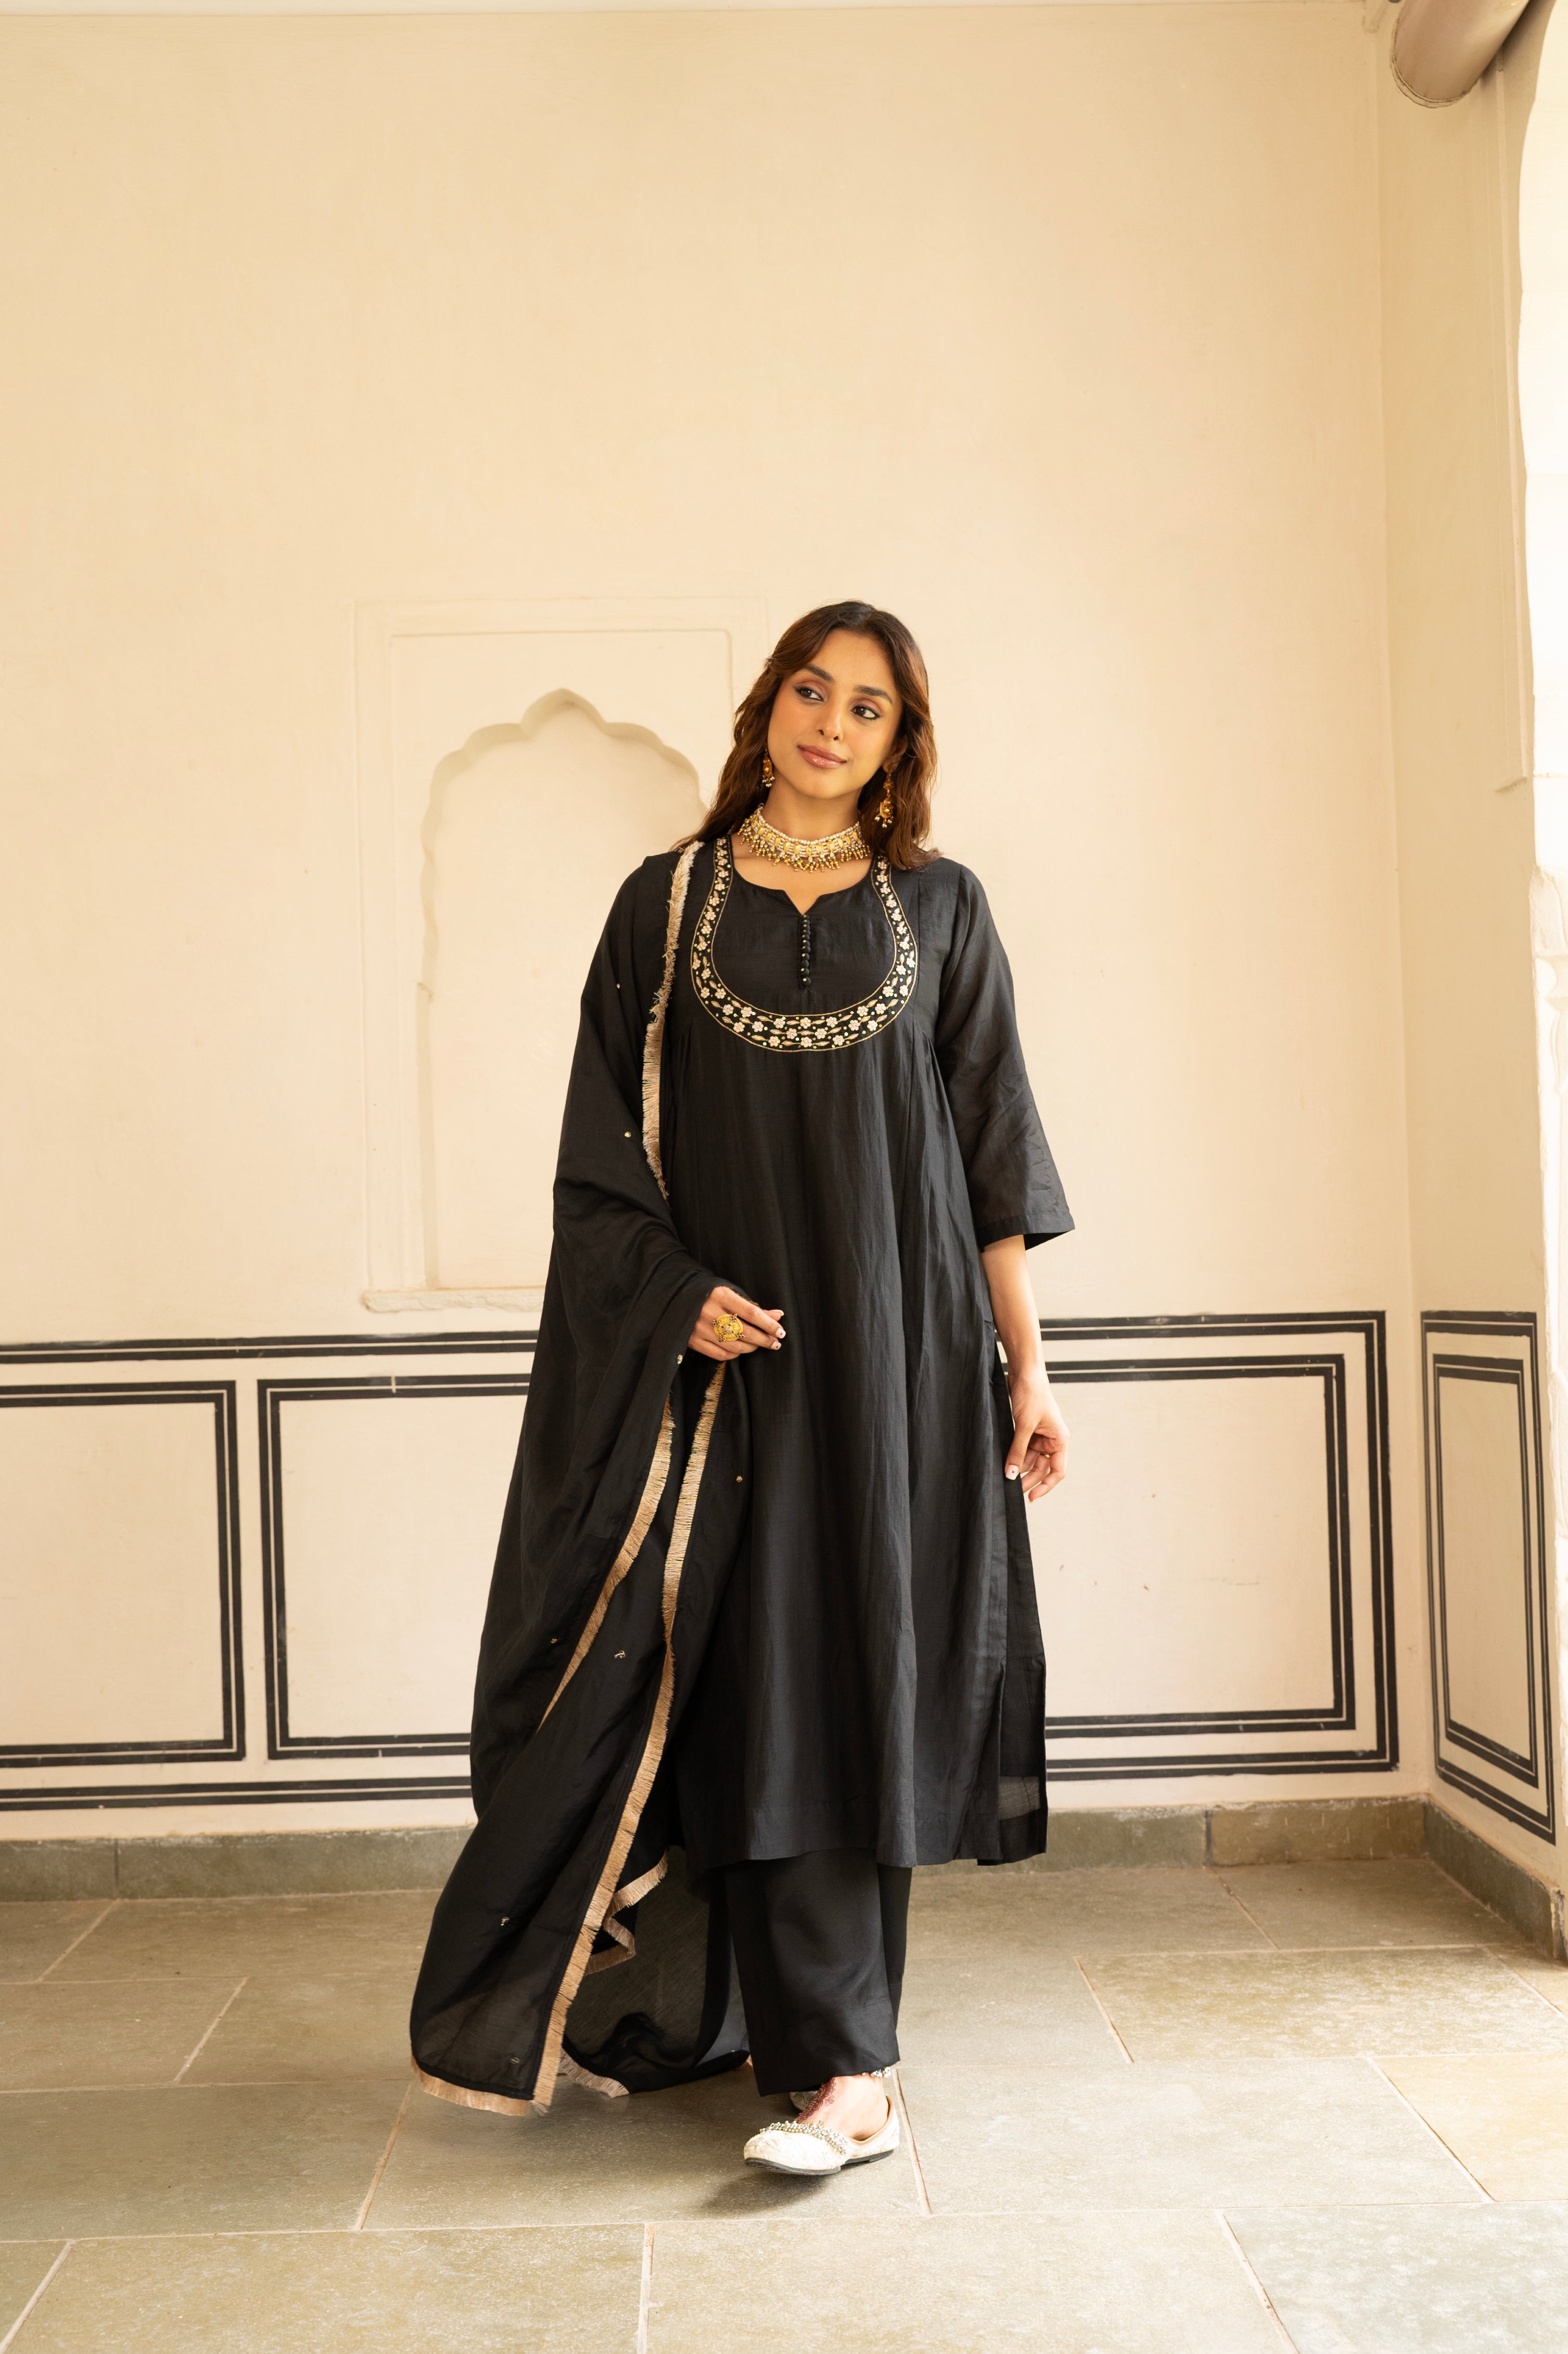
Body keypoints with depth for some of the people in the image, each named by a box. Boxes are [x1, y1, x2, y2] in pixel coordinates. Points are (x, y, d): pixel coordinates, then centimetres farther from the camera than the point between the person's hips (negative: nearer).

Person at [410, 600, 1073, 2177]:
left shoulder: (939, 908, 7)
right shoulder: (667, 905, 6)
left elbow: (994, 1153, 6)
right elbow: (607, 1152, 3)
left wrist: (1026, 1362, 2)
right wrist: (679, 1291, -13)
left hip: (895, 1344, 0)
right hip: (729, 1344, 0)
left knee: (864, 1672, 0)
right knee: (772, 1681, 0)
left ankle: (825, 2052, 10)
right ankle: (847, 2069, 10)